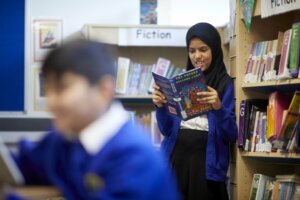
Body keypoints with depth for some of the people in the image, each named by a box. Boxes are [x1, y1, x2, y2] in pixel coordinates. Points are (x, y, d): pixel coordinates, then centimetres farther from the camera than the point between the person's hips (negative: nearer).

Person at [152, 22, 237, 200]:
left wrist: (218, 107, -24)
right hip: (176, 157, 3)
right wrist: (160, 107, -9)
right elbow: (167, 129, 10)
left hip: (207, 161, -3)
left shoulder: (226, 84, -1)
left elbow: (231, 135, -7)